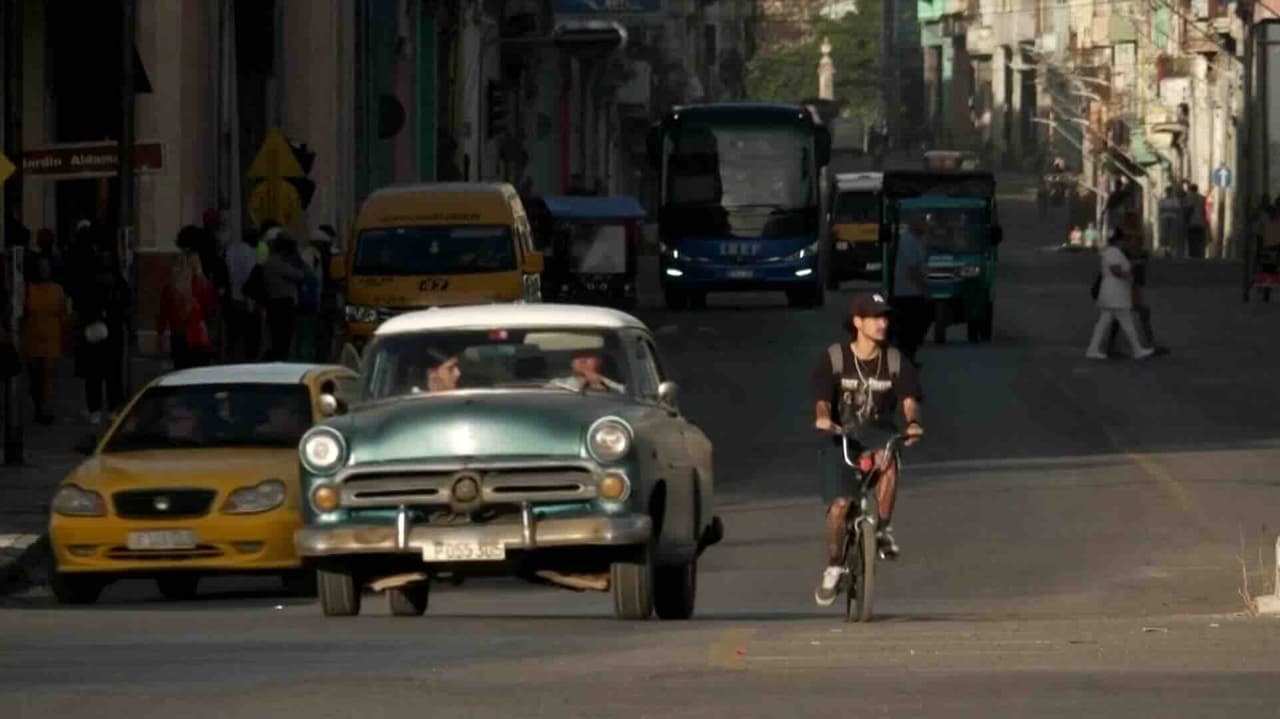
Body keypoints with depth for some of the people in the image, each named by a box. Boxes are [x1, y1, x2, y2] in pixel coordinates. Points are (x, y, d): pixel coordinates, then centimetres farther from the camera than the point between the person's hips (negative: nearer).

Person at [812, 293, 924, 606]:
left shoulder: (895, 361, 2)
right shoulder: (835, 359, -2)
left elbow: (909, 399, -7)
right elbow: (823, 399, -10)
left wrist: (913, 422, -29)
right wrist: (822, 417, -34)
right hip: (841, 440, -1)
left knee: (887, 463, -35)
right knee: (838, 506, -12)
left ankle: (884, 529, -17)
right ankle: (833, 567, 11)